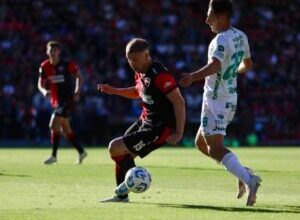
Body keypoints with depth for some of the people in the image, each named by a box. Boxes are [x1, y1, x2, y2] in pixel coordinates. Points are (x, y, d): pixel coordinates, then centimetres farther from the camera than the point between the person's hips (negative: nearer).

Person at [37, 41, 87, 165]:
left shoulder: (67, 65, -10)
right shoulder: (44, 66, 1)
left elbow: (79, 76, 3)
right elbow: (40, 84, 5)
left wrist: (77, 92, -8)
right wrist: (44, 91, -17)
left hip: (67, 99, -6)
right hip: (56, 101, 6)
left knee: (54, 125, -18)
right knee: (65, 129, 13)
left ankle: (54, 156, -14)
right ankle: (81, 152, 29)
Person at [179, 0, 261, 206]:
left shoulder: (221, 40, -19)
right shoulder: (241, 37, 10)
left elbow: (215, 65, -38)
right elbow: (247, 64, 25)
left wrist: (194, 76, -54)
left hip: (216, 101, -9)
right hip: (230, 99, 9)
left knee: (215, 148, -12)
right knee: (201, 143, 19)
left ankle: (248, 180, -26)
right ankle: (243, 173, 10)